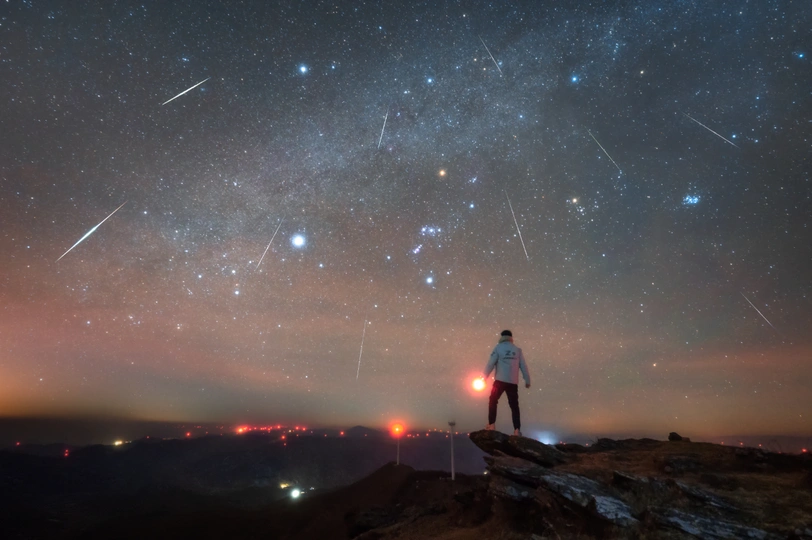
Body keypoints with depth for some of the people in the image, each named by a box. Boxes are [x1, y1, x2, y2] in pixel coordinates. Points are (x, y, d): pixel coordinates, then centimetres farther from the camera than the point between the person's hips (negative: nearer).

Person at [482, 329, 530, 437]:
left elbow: (491, 363, -5)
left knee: (492, 401, 13)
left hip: (500, 381, -3)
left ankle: (491, 425, 5)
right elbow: (523, 366, 9)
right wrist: (527, 381, 18)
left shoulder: (498, 347, 0)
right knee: (514, 406, 9)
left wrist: (484, 377, 1)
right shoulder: (518, 350, 10)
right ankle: (517, 430, 1)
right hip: (513, 382, 3)